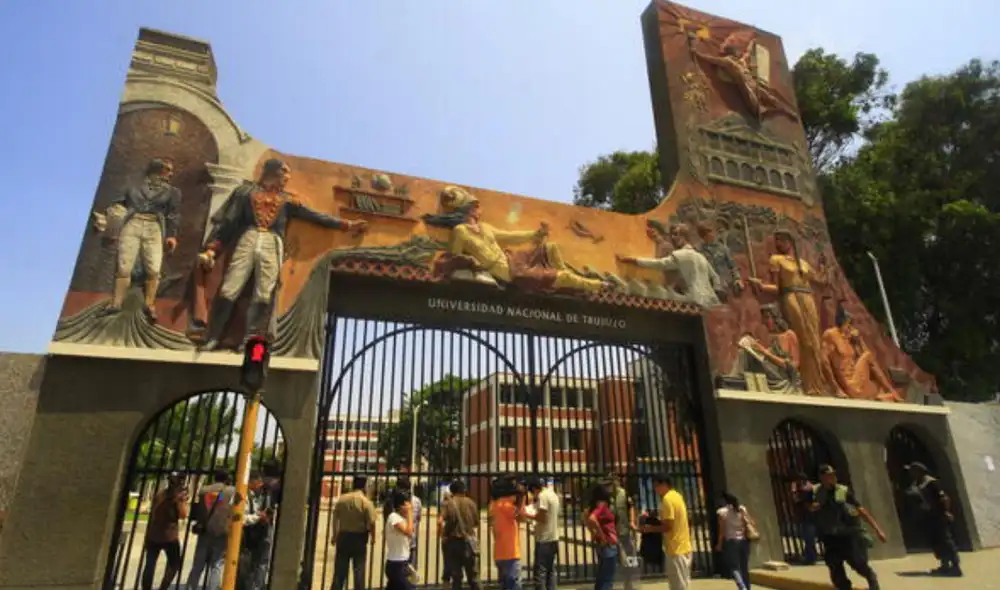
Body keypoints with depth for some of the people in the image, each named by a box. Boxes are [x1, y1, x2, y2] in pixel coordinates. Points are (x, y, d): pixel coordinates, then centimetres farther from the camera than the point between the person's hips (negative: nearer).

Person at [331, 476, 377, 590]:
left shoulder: (342, 499, -2)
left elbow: (335, 518, 6)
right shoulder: (366, 502, -14)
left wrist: (334, 535, 21)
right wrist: (373, 536, 4)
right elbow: (371, 522, -15)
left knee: (340, 569, 12)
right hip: (359, 538, -3)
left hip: (343, 536, 3)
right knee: (359, 569, 7)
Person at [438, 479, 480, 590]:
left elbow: (440, 521, -17)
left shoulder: (448, 503, -5)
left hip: (453, 541, -1)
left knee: (456, 575, 8)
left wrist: (440, 535, -1)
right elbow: (476, 523, 7)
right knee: (473, 575, 11)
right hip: (469, 541, 1)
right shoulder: (471, 503, 1)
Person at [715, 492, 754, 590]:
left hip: (731, 541, -4)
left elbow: (722, 530, -6)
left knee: (734, 567, -2)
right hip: (743, 540, 5)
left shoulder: (722, 511, -5)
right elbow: (751, 523, 0)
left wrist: (720, 544, 2)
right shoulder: (742, 509, 6)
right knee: (744, 567, 13)